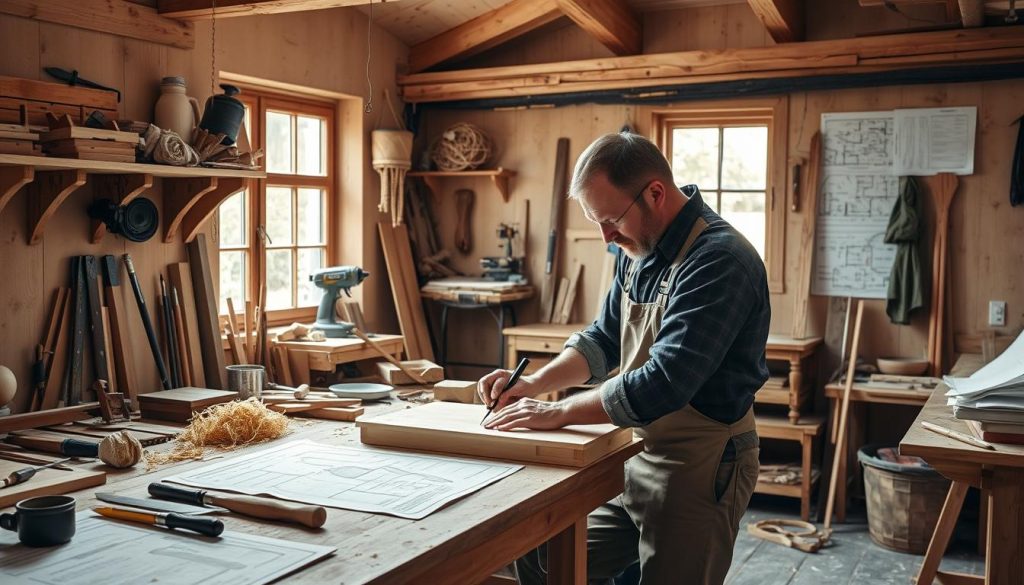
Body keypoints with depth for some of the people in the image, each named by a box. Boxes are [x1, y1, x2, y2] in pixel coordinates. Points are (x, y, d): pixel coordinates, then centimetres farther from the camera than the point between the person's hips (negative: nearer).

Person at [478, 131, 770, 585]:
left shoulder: (719, 260, -24)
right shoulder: (639, 249, 5)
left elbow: (662, 384, -30)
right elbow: (604, 340, 14)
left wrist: (558, 412, -21)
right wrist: (536, 383, -2)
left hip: (699, 469, -8)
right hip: (636, 455, 8)